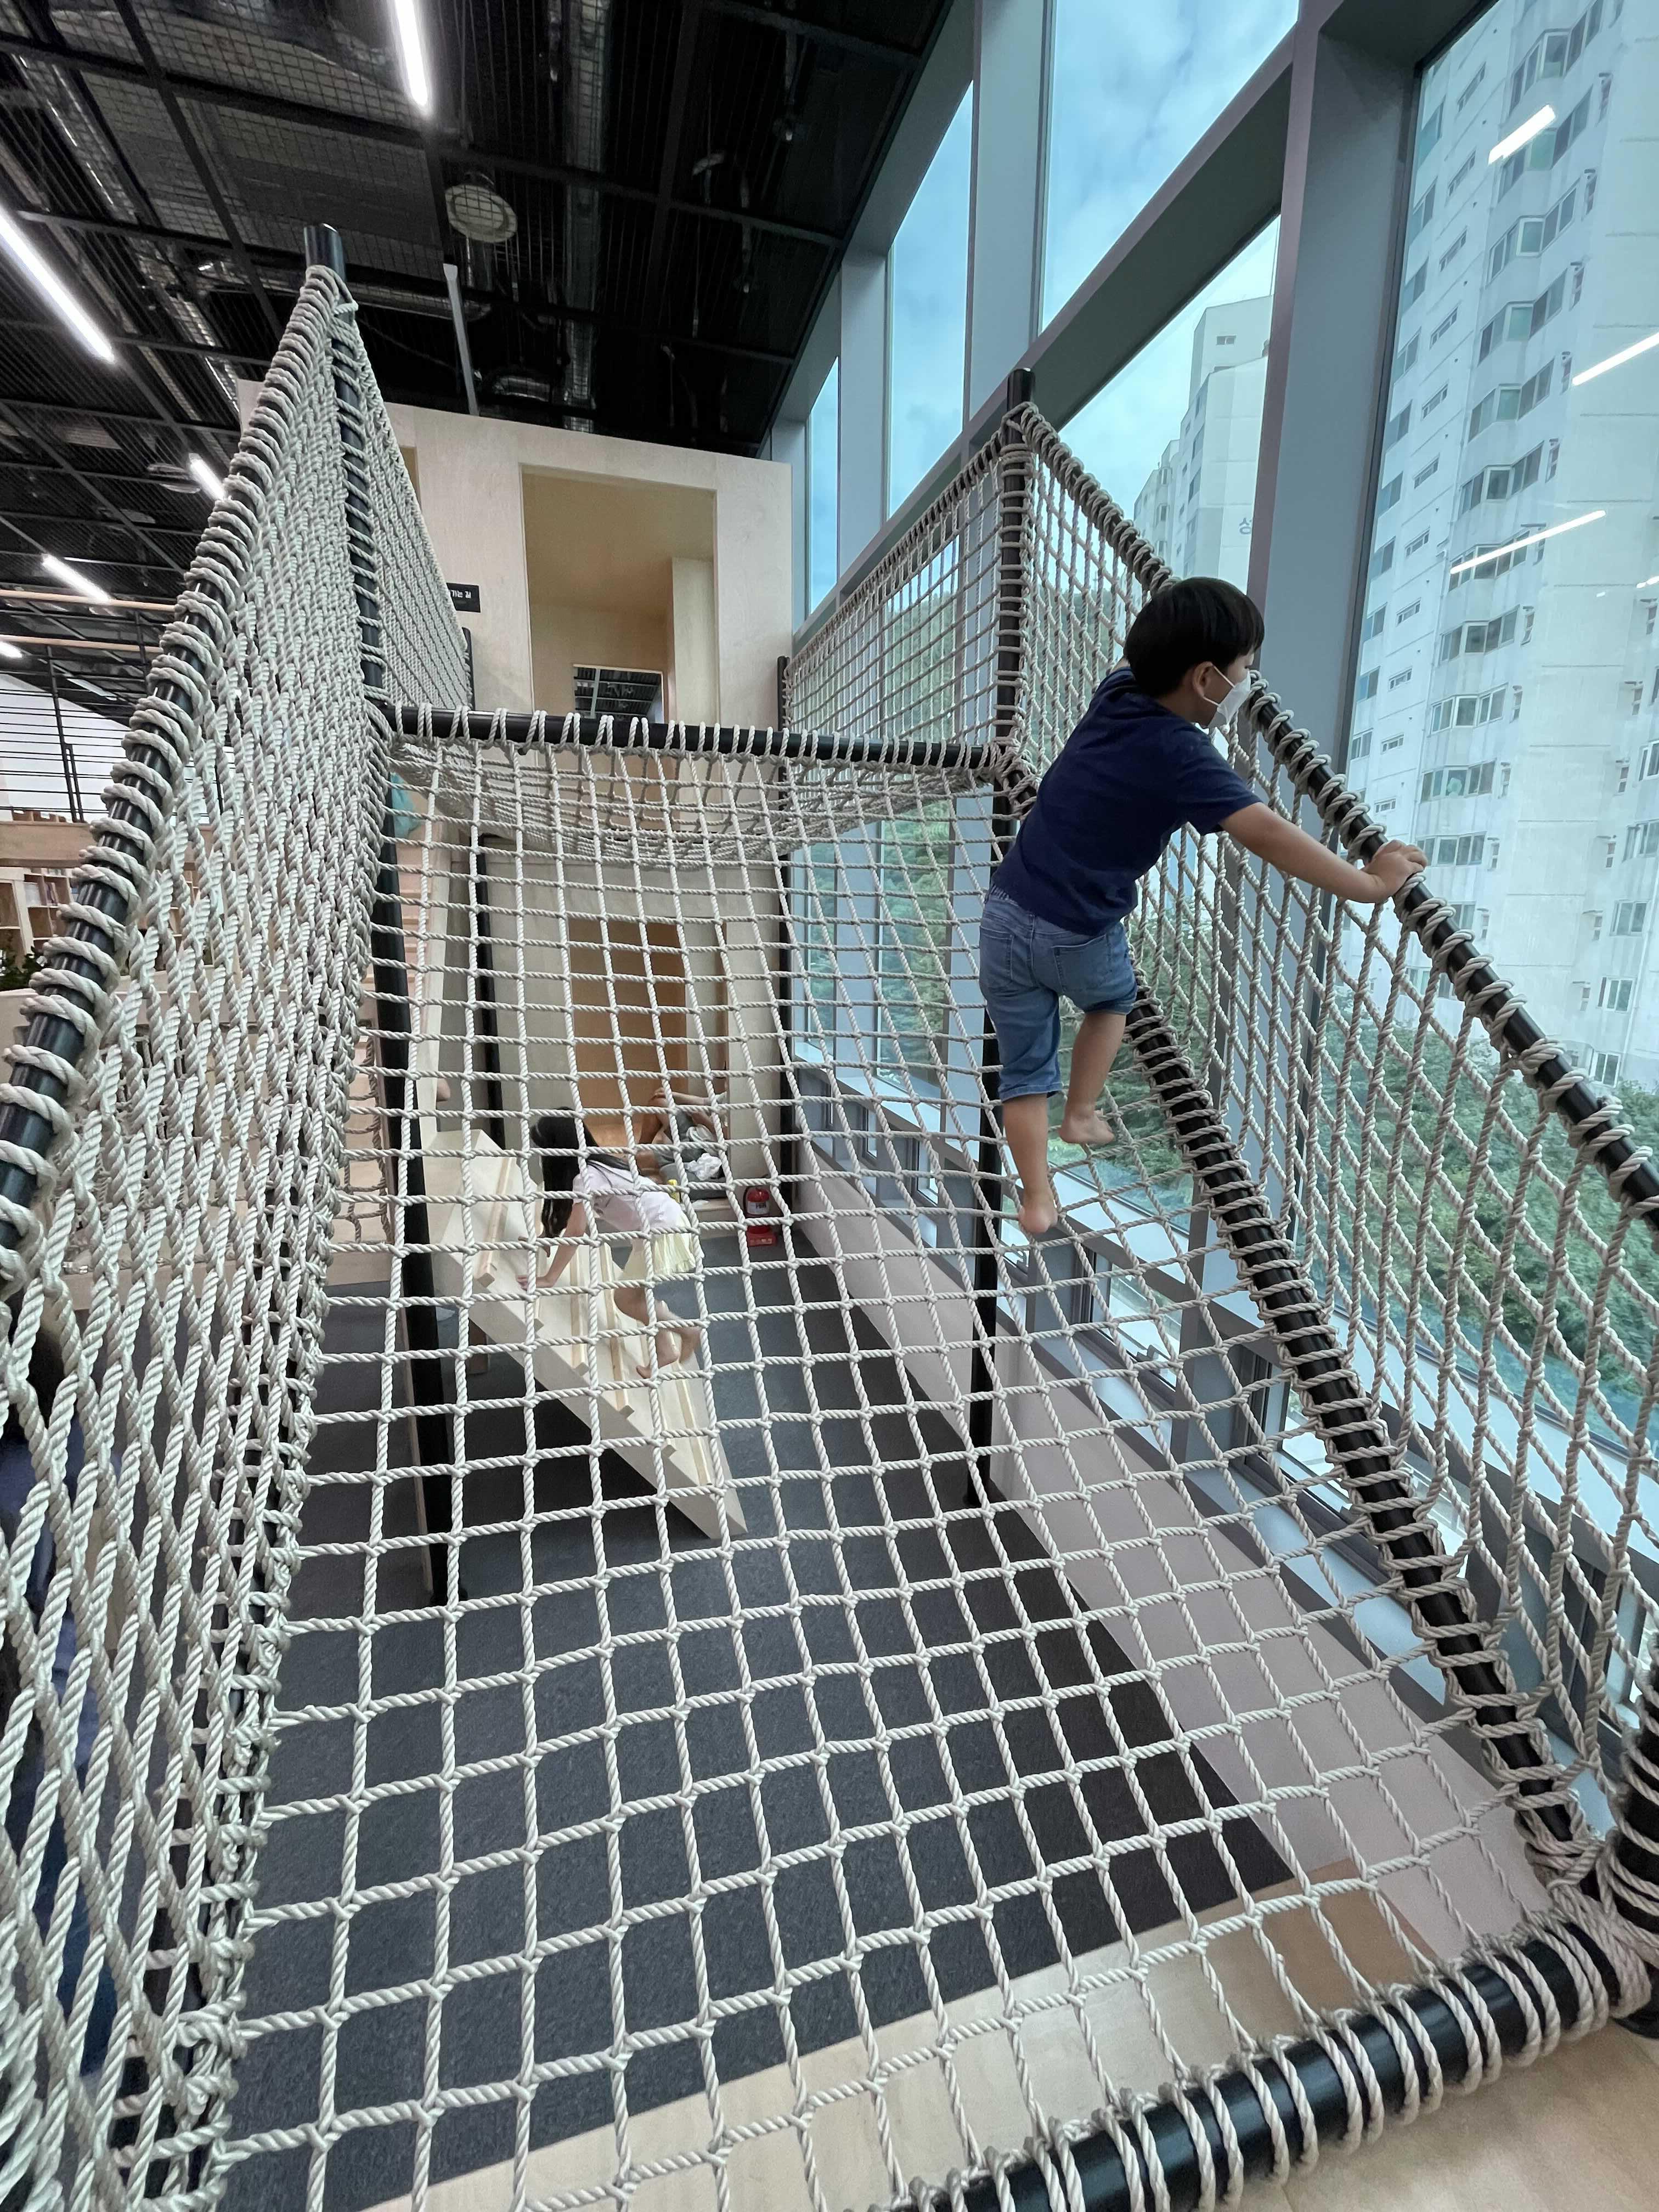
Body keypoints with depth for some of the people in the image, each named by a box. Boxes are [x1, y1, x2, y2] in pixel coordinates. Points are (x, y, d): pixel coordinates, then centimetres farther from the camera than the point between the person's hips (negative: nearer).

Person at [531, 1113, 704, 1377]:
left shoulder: (586, 1176, -16)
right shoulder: (597, 1163, 11)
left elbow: (575, 1233, -18)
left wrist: (549, 1279, -14)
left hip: (666, 1232, -9)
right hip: (668, 1224, 9)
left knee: (625, 1298, 2)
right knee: (637, 1292, 16)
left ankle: (688, 1330, 9)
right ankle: (664, 1351, 22)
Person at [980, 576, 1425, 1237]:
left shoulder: (1119, 689, 4)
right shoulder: (1182, 756, -16)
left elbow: (1148, 660, 30)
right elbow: (1265, 833, -25)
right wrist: (1367, 884, -19)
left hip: (1005, 916, 5)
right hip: (1078, 939, -5)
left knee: (1025, 1068, 14)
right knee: (1111, 1002, 31)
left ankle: (1037, 1199, 20)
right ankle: (1081, 1115, 40)